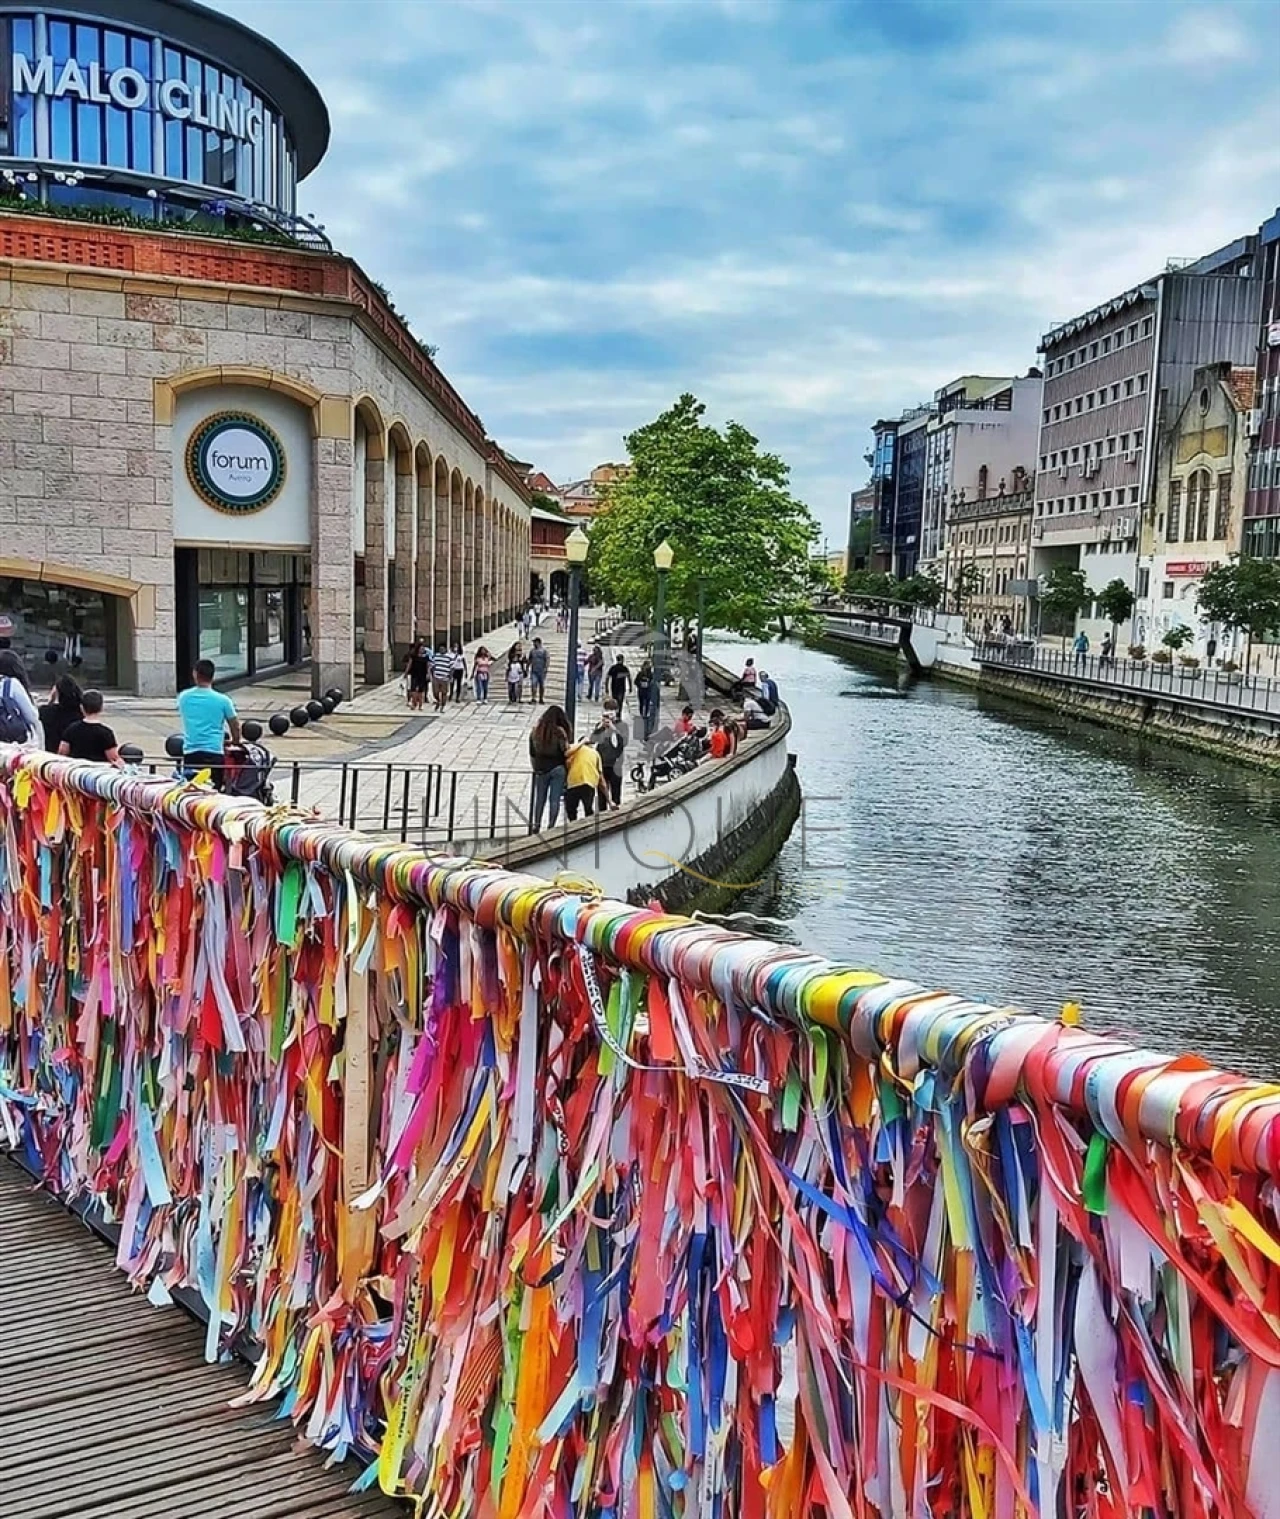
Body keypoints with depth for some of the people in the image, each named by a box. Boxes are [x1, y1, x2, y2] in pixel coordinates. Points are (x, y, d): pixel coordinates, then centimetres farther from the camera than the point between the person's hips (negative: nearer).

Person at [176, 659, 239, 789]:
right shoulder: (223, 700, -2)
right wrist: (235, 742, 27)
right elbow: (235, 727, 7)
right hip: (214, 753, -2)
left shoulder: (183, 697, 7)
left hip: (190, 753, 2)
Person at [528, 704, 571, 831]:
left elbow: (532, 754, 7)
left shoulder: (535, 730, 1)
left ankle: (536, 826, 14)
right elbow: (566, 751, -13)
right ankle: (551, 826, 0)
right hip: (557, 768, -3)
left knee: (540, 799, 14)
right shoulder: (559, 731, -14)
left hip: (541, 769, 4)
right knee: (554, 799, 2)